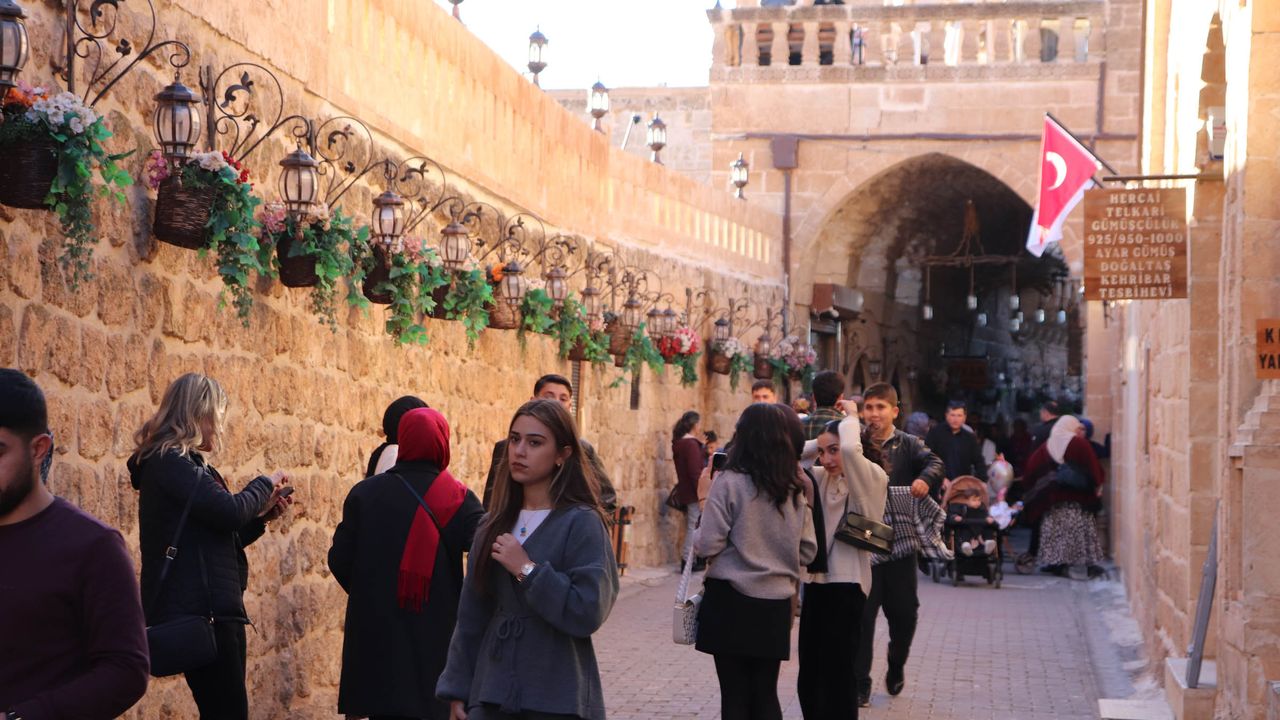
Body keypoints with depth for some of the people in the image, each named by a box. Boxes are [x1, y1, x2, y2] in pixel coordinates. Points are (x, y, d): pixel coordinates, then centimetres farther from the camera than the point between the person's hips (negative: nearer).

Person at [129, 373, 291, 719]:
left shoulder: (183, 463, 20)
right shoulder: (170, 462, -11)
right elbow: (228, 511, -21)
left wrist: (261, 515, 11)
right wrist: (265, 484, -3)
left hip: (211, 609, 11)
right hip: (199, 609, -11)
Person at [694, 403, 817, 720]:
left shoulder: (730, 482, -12)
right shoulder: (795, 489, 3)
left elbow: (708, 545, -13)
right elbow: (808, 550, 9)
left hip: (731, 601, -4)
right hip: (776, 605, 4)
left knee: (735, 695, 4)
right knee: (766, 694, 13)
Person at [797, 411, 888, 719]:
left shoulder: (872, 478, -10)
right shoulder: (821, 478, 10)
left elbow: (850, 449, -28)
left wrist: (850, 417, -11)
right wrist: (817, 441, 4)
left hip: (846, 583, -7)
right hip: (816, 581, 7)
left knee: (836, 677, -5)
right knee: (809, 678, 12)